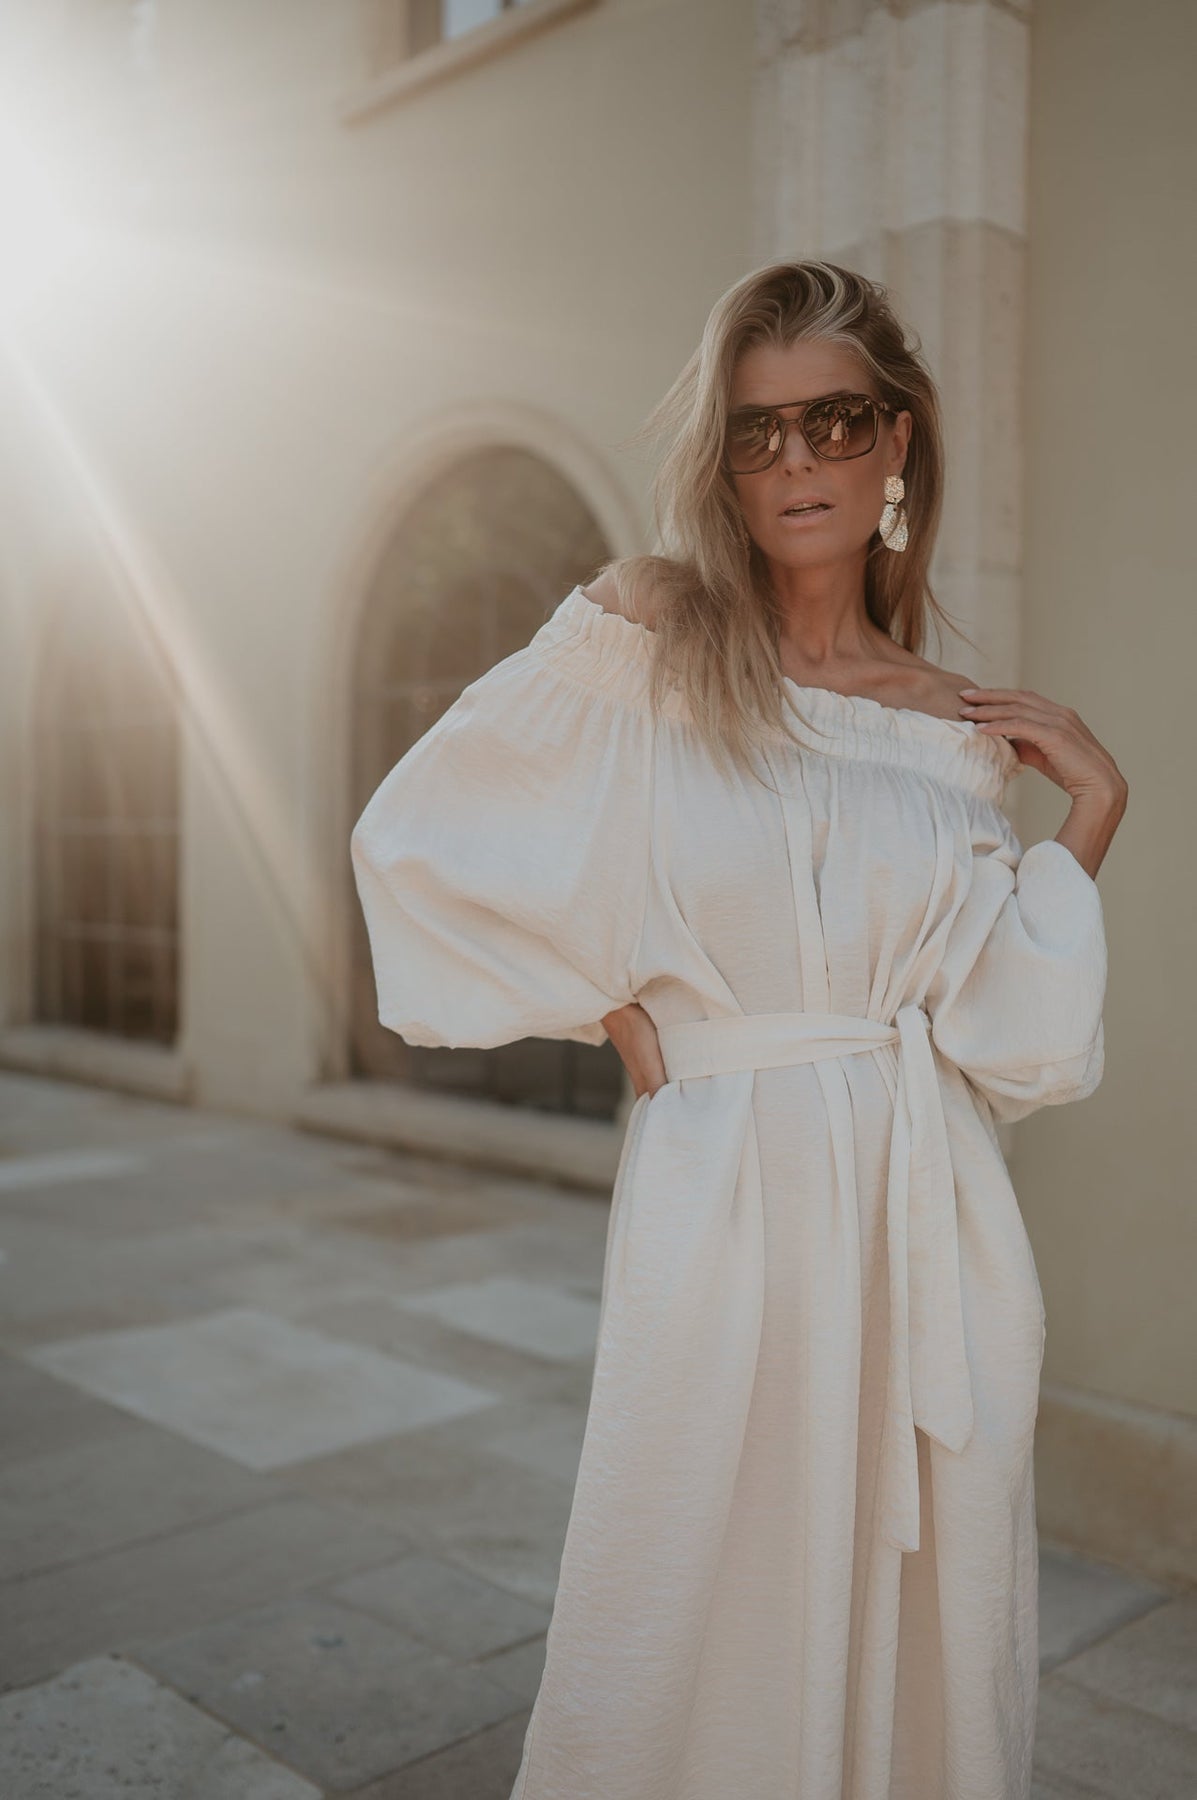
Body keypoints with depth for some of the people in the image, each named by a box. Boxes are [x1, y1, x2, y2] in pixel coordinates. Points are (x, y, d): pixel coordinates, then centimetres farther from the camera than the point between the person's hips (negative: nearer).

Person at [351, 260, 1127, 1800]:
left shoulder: (957, 732, 7)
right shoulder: (646, 633, -3)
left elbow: (1009, 1033, 2)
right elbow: (416, 836, -4)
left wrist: (1091, 810, -1)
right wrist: (601, 1002, -3)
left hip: (928, 1217, 4)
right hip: (726, 1193, -3)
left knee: (924, 1611, 15)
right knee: (710, 1603, 9)